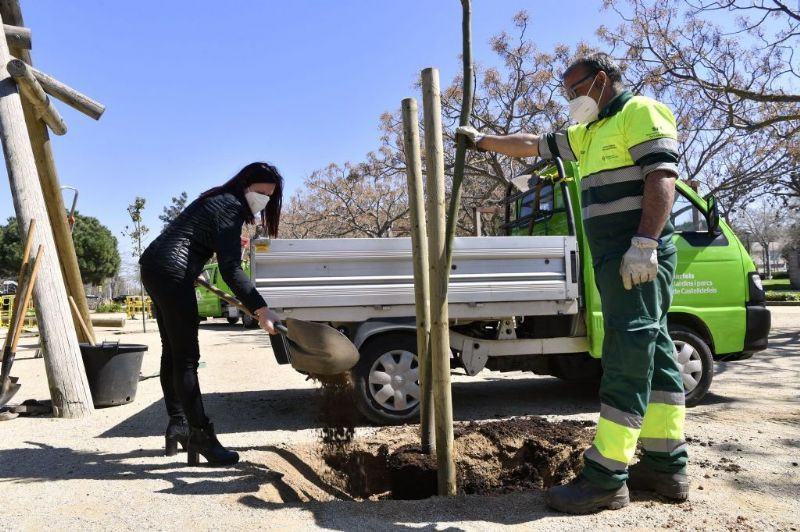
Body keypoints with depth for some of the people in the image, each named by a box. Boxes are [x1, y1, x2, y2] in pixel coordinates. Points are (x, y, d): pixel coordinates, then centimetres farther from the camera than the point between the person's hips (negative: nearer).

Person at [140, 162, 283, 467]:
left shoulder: (219, 200, 17)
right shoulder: (231, 207, -12)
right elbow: (230, 269, -22)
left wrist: (228, 241, 45)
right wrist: (260, 310, -27)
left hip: (155, 267, 11)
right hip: (170, 273, -11)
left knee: (172, 352, 14)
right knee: (187, 357, -8)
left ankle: (177, 424, 23)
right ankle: (200, 435, -4)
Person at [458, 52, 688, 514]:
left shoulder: (641, 112, -3)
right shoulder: (588, 133, 24)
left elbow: (662, 176, -16)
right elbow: (532, 144, 32)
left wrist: (644, 243, -26)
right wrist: (483, 140, 35)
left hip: (639, 257, -9)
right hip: (615, 258, 9)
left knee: (627, 358, -11)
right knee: (651, 352, 9)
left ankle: (606, 479, -8)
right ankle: (668, 466, 16)